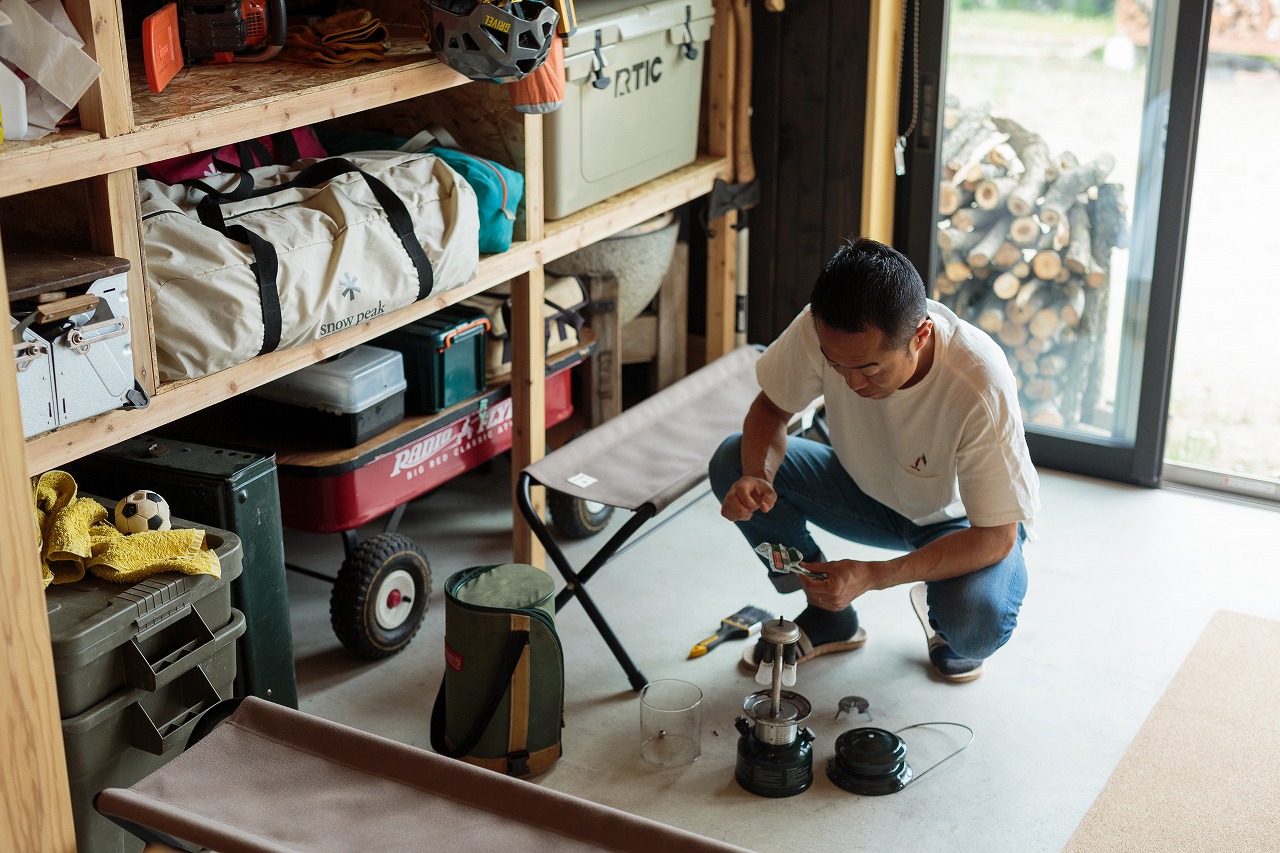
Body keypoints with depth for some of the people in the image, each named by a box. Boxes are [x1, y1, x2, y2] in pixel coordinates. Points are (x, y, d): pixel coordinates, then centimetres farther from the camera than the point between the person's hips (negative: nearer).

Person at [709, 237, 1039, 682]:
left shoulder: (980, 384, -38)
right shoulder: (822, 329, -29)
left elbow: (996, 536, -30)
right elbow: (771, 409, -9)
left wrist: (873, 575, -39)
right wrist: (756, 477, -32)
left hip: (964, 520, -4)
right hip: (870, 489, 4)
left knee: (976, 625, -35)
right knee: (733, 464, -18)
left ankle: (940, 611, 7)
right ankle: (829, 619, 3)